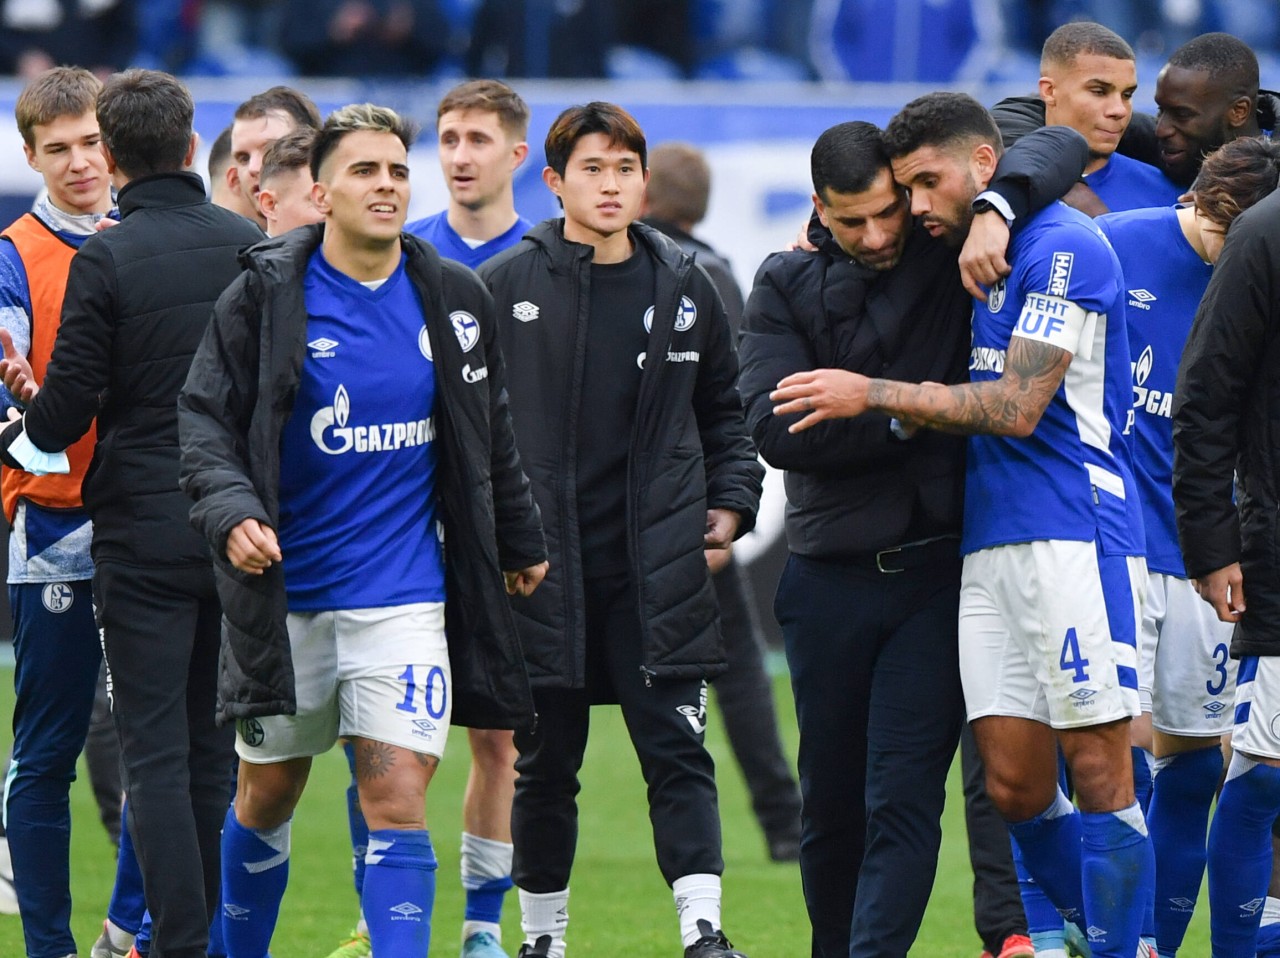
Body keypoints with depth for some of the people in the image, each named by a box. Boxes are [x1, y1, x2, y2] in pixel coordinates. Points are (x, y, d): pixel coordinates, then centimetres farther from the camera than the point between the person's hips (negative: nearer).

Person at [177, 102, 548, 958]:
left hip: (405, 599, 0)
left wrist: (521, 542, 24)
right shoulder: (266, 294, -5)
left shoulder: (454, 298, 4)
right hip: (285, 591, 0)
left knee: (398, 800, -11)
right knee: (267, 792, 14)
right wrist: (230, 511, -24)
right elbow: (205, 416, -7)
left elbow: (492, 436, 16)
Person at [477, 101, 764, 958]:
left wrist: (731, 502, 9)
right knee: (546, 762, 7)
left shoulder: (684, 287, 9)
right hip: (543, 566, -1)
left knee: (677, 748, -6)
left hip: (658, 565, 1)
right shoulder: (504, 287, 0)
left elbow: (724, 410, 21)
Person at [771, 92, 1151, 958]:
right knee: (1015, 783, 2)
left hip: (1074, 536, -8)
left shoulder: (1063, 247, -8)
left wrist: (871, 394, -9)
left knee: (1098, 766, -7)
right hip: (989, 545, 8)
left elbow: (1015, 407, -15)